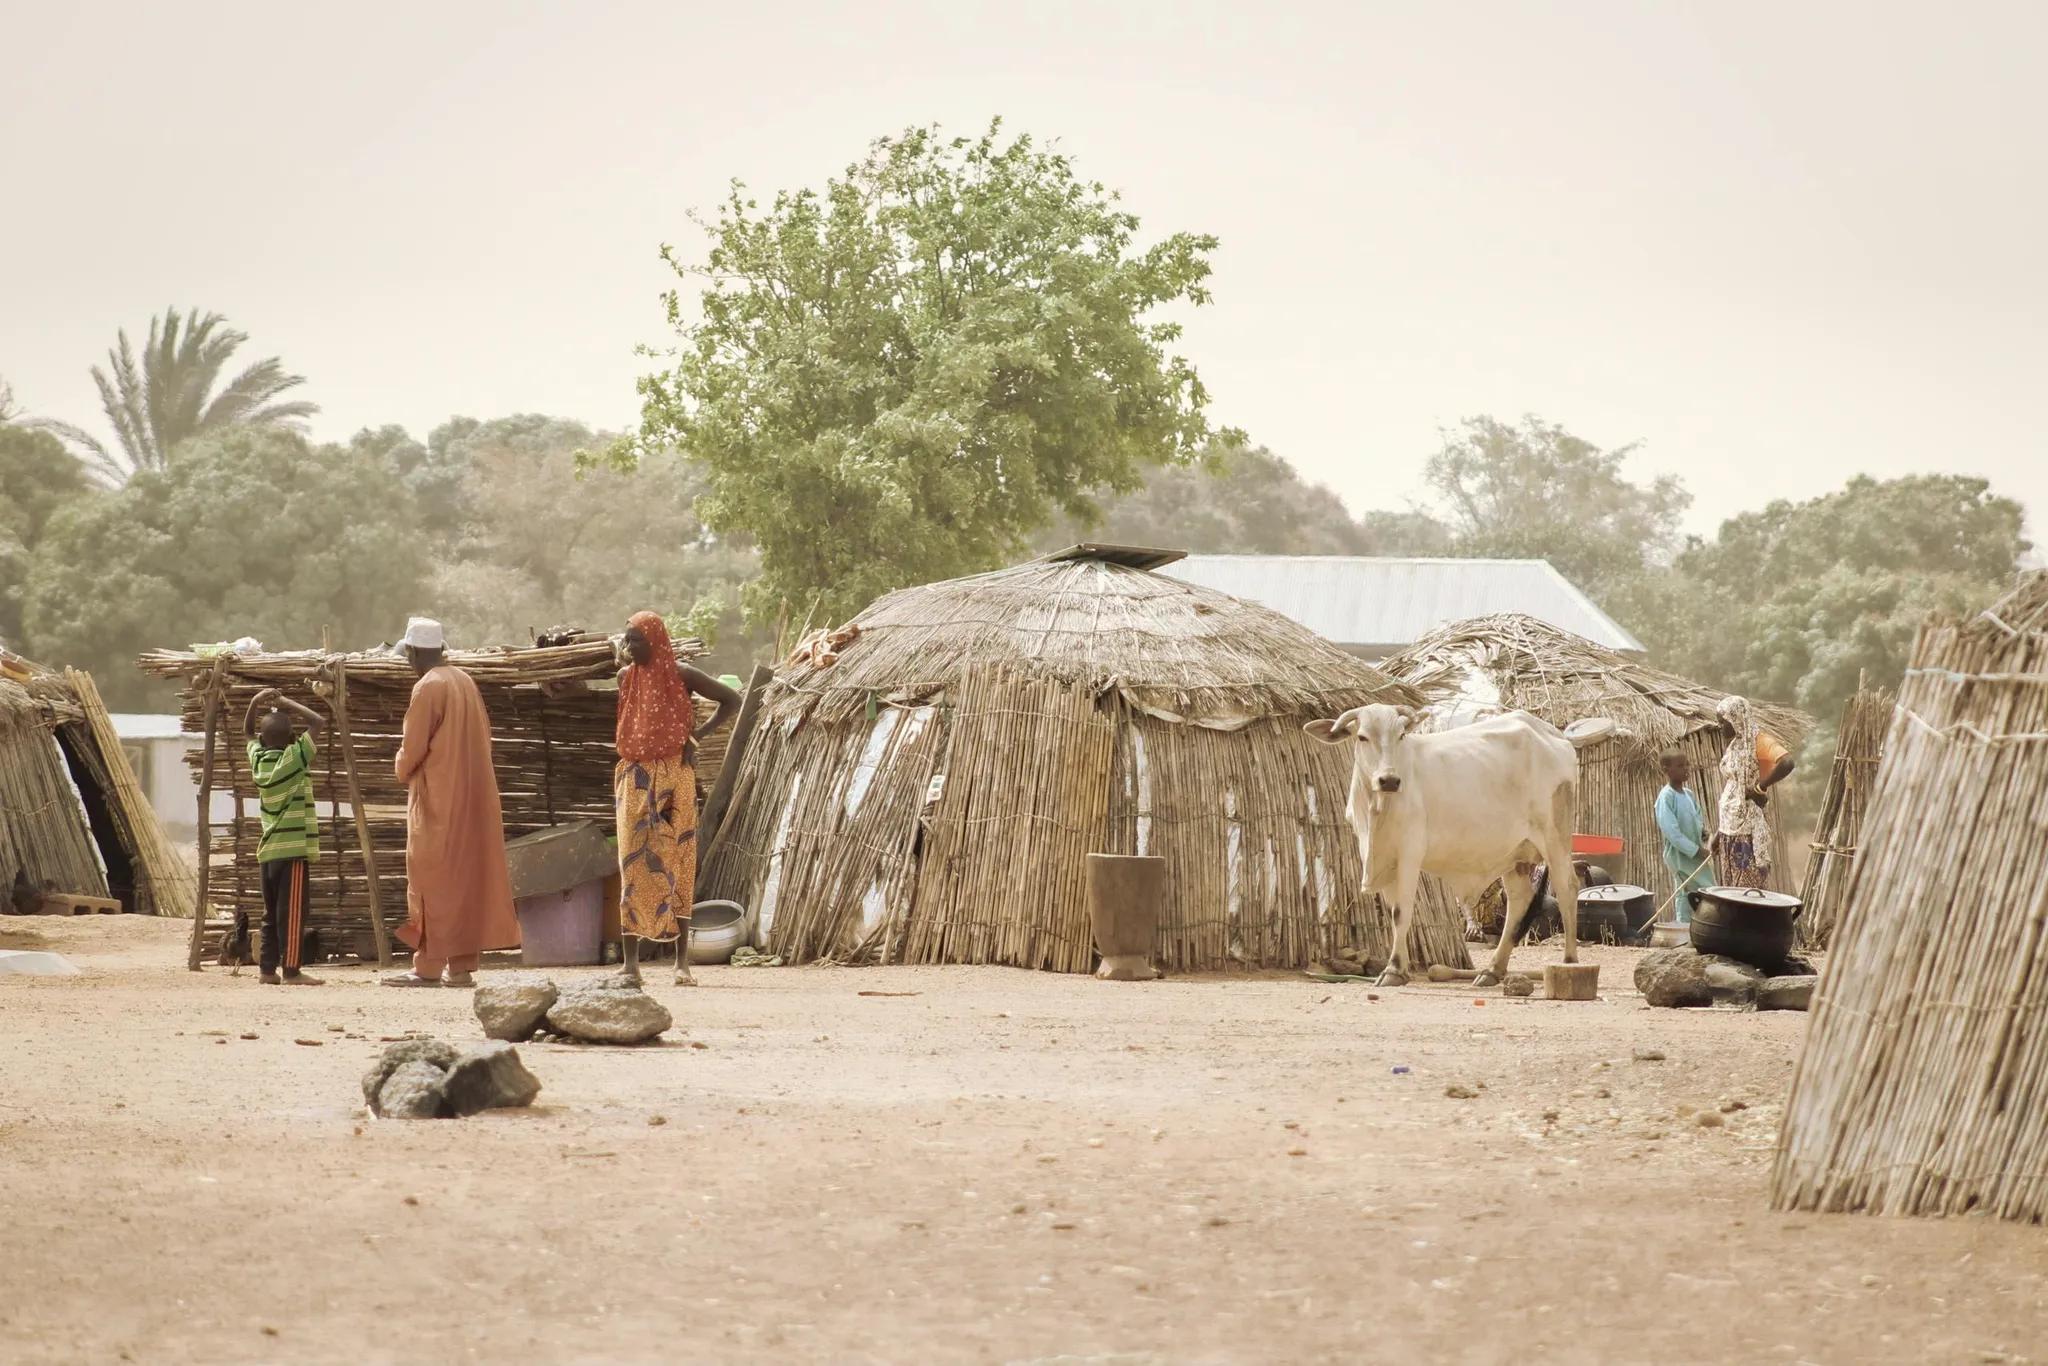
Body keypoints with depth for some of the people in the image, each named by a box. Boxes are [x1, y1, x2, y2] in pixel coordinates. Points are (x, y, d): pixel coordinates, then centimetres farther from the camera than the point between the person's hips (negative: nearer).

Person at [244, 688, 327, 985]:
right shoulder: (294, 759, -8)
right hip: (293, 848, -6)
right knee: (292, 913, -6)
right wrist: (286, 703, 0)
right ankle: (291, 971, -8)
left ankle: (268, 969, 10)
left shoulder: (258, 759, 7)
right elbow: (318, 722, -6)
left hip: (267, 850, 6)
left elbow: (248, 732, 25)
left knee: (272, 914, 11)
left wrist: (255, 703, 12)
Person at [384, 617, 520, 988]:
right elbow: (484, 734, 15)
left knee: (433, 881, -5)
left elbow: (413, 748, -13)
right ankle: (462, 965, 9)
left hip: (438, 797, -8)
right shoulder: (465, 682, 11)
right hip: (474, 796, 8)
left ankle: (429, 966, -6)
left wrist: (403, 769, 6)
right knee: (467, 877, 8)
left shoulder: (427, 688, -13)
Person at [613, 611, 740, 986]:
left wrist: (700, 733, -5)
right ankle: (631, 960, -2)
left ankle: (682, 961, -1)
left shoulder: (681, 676, -3)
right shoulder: (626, 677, 9)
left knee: (678, 865, -2)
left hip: (674, 778, -3)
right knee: (633, 864, -2)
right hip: (635, 779, 3)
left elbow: (731, 699, 4)